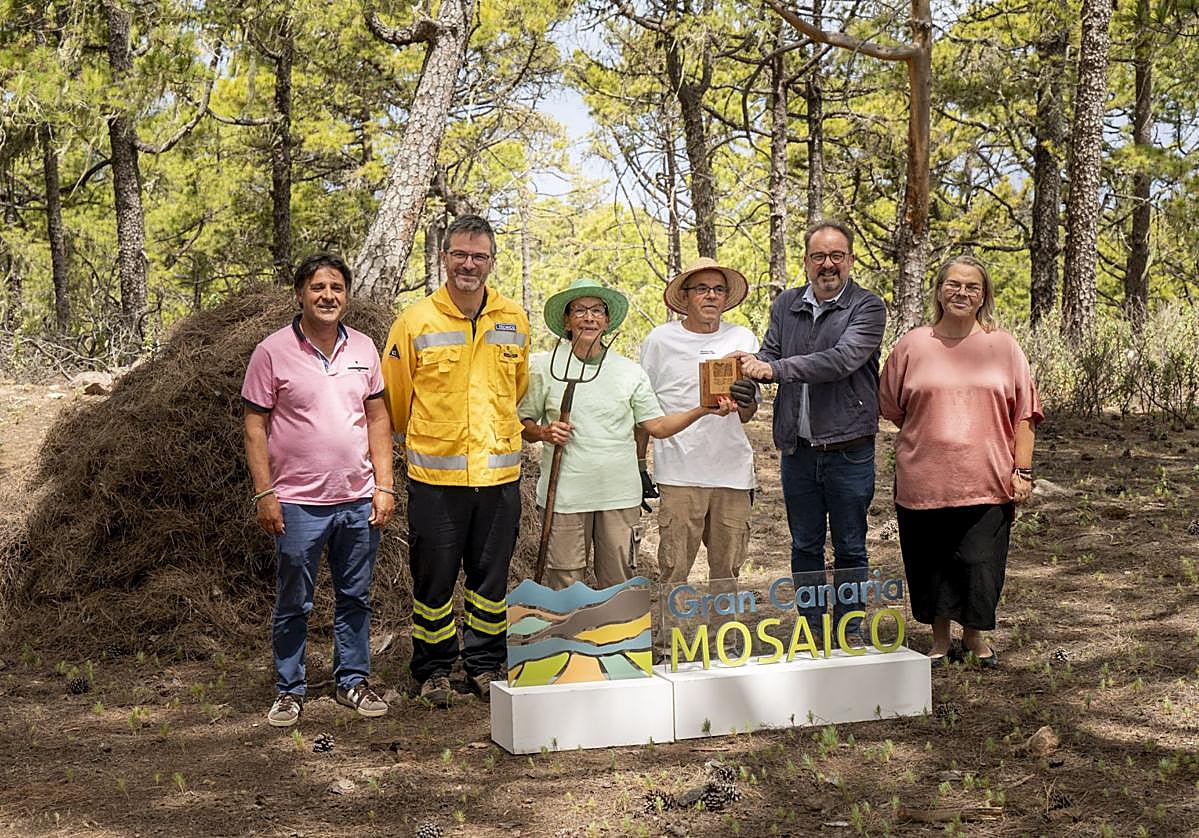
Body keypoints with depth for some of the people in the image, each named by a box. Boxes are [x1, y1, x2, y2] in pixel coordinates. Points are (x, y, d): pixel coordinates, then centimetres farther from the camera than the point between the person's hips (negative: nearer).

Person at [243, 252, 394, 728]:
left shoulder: (363, 349, 6)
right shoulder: (272, 352, -6)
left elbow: (378, 419, 10)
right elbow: (255, 426, -4)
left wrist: (384, 486, 4)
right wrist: (264, 494, -9)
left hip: (359, 501, 4)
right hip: (298, 504, -3)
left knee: (355, 598, 13)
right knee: (293, 604, 7)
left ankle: (352, 681, 26)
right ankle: (289, 691, 19)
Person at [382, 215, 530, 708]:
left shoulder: (514, 321, 5)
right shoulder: (416, 322, -4)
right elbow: (394, 398, 6)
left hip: (499, 472, 3)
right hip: (435, 474, -2)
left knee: (491, 577, 11)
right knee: (434, 578, 5)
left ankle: (484, 667, 25)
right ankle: (434, 671, 20)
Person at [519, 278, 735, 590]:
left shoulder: (630, 372, 8)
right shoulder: (544, 367, 3)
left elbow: (657, 426, 8)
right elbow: (523, 421, 9)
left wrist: (703, 410, -5)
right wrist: (543, 433, -12)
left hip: (620, 495, 2)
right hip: (565, 493, -2)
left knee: (618, 585, 7)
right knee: (564, 587, 1)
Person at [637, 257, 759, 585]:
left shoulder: (743, 340, 10)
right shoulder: (660, 340, 4)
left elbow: (747, 415, 8)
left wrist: (744, 400, -15)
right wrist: (639, 465, 6)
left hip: (732, 470, 3)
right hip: (679, 474, -2)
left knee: (728, 572, 8)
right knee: (673, 574, -4)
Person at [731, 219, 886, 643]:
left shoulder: (867, 307, -8)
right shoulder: (786, 305, 9)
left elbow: (842, 360, -22)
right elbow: (768, 355, 3)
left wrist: (774, 368, -27)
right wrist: (747, 372, -21)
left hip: (848, 450, -4)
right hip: (798, 449, 4)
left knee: (849, 548, 8)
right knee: (804, 545, 13)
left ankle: (849, 632, 20)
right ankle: (810, 628, 25)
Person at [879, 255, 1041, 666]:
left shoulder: (1003, 346, 3)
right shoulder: (912, 345, 3)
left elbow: (1024, 413, 4)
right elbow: (891, 406, 13)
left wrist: (1022, 469, -1)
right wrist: (928, 437, 10)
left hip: (986, 481, 0)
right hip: (924, 478, 1)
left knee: (981, 563, 4)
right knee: (929, 563, 8)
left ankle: (974, 635, 27)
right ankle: (939, 639, 26)